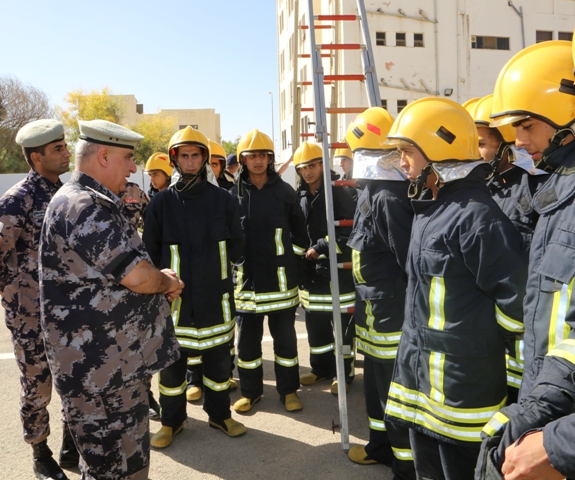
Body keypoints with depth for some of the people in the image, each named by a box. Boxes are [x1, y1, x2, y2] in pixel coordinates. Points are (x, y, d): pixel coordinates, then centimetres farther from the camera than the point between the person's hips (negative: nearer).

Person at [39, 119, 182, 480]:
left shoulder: (97, 204, 14)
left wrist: (159, 280, 2)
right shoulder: (83, 207, -21)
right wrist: (166, 282, -4)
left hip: (122, 363, 10)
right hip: (102, 372, -10)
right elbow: (137, 276, -26)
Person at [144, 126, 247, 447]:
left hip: (216, 297, 1)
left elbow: (236, 245, 8)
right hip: (175, 297, -1)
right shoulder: (162, 201, 0)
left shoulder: (222, 198, 2)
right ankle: (172, 421, 29)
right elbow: (151, 250, 4)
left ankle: (220, 414, 34)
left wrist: (215, 264, 0)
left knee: (219, 360, 13)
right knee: (172, 363, 8)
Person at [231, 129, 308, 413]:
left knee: (285, 337, 9)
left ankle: (289, 390, 24)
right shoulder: (234, 193, 1)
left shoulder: (285, 192, 2)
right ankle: (250, 391, 26)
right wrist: (234, 264, 4)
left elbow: (299, 232, 9)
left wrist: (294, 263, 4)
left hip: (281, 278, 0)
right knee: (247, 339, 10)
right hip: (247, 278, 0)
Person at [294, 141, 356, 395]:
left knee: (342, 324, 2)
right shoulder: (300, 197, 10)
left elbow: (347, 232, -15)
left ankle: (343, 372, 17)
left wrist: (320, 248, -16)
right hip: (310, 270, 6)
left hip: (337, 270, -6)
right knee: (315, 324, 14)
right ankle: (321, 368, 29)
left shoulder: (339, 194, -7)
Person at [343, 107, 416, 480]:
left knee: (395, 384, 0)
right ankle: (382, 444, 38)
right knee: (376, 378, 21)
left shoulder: (390, 198, -20)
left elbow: (407, 258, -23)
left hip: (390, 308, -10)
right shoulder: (373, 192, 12)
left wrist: (406, 305, -20)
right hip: (375, 304, 10)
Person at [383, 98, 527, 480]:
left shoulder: (475, 214, -21)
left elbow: (517, 290, -23)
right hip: (421, 368, 9)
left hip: (460, 376, -9)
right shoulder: (429, 207, 11)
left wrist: (488, 337, -10)